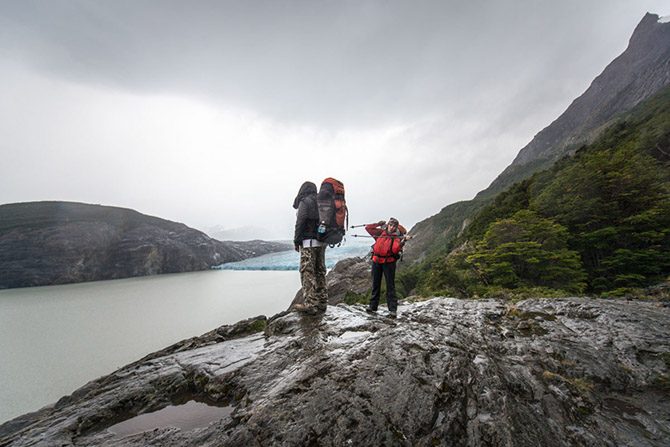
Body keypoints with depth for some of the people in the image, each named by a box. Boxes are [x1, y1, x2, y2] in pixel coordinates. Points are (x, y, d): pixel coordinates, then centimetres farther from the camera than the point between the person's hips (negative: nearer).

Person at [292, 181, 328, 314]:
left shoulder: (305, 202, -5)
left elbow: (300, 222, -11)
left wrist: (296, 240, -5)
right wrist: (323, 239, 14)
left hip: (308, 242, -8)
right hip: (321, 242, 8)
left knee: (307, 272, -5)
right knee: (320, 272, 10)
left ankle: (310, 304, -6)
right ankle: (322, 303, 15)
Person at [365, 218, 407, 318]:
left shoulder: (397, 237, -3)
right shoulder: (380, 232, 7)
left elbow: (395, 250, -19)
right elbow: (368, 228, 10)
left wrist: (401, 243, -34)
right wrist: (378, 224, 7)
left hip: (389, 262, -3)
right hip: (376, 261, 4)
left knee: (390, 285, -1)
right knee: (375, 284, 13)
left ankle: (393, 309, 5)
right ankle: (373, 306, 25)